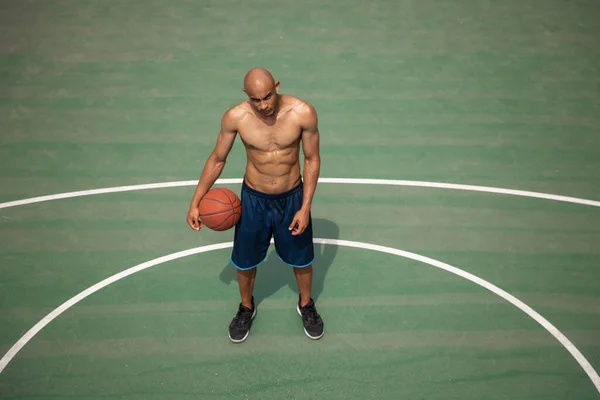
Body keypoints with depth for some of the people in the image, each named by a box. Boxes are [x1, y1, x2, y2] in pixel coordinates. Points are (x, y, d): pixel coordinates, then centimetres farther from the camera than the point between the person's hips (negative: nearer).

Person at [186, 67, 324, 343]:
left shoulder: (303, 113, -22)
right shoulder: (235, 117, -19)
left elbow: (312, 159, -9)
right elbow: (217, 159, -4)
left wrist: (305, 207, -12)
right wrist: (195, 202, -2)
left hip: (292, 198, 0)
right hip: (253, 199, 1)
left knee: (301, 259, 18)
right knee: (244, 262, 16)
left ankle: (306, 305, 49)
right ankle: (246, 308, 47)